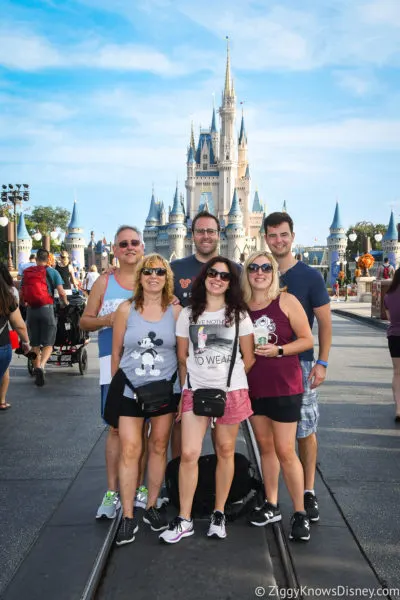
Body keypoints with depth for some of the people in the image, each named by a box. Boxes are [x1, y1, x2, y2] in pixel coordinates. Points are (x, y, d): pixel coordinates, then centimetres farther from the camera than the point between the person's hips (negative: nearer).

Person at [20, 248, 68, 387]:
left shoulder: (26, 272, 8)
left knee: (35, 344, 14)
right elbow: (61, 293, -6)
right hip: (46, 308, -3)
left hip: (31, 310, 3)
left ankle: (37, 370, 19)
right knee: (48, 344, 0)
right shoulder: (51, 272, 0)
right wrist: (65, 303, 14)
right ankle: (41, 366, -23)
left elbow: (21, 293, 11)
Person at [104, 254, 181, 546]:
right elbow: (116, 353, 3)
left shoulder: (176, 311, -3)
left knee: (159, 447, 11)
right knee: (130, 450, -3)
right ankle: (128, 516, 8)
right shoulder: (126, 309, -3)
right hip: (130, 389, -1)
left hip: (164, 389, 1)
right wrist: (116, 387, 6)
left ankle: (152, 506, 28)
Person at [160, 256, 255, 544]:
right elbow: (182, 358, 10)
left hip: (231, 392, 0)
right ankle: (184, 520, 8)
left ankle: (219, 514, 24)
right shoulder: (188, 314, 6)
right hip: (195, 391, 0)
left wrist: (229, 379, 6)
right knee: (189, 454, -5)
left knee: (225, 452, 8)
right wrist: (186, 387, 8)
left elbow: (249, 358, 7)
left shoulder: (239, 315, 4)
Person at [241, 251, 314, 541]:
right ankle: (271, 506, 29)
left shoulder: (286, 301, -8)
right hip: (253, 386, 4)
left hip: (284, 386, -4)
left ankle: (300, 513, 13)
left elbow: (307, 339, -7)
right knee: (265, 446, 14)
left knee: (285, 451, -2)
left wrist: (278, 350, -19)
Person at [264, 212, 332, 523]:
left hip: (300, 364, -3)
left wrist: (322, 362, -10)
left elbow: (325, 322, -3)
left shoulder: (310, 276, -3)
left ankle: (309, 492, 16)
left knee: (305, 430, 2)